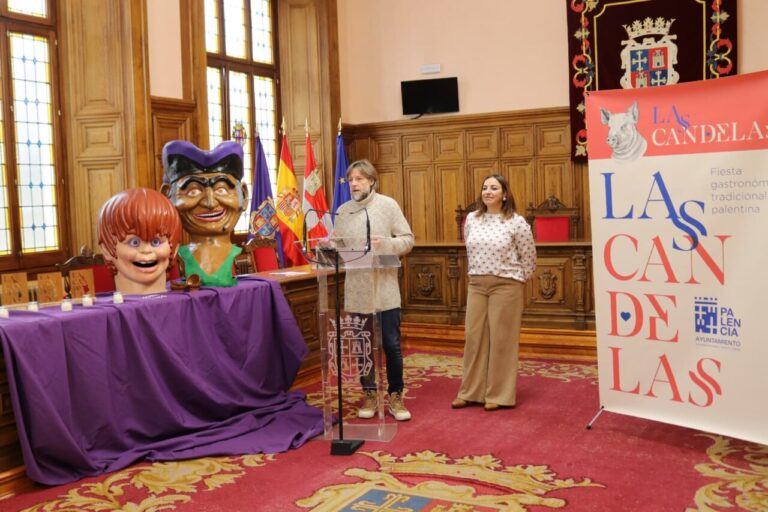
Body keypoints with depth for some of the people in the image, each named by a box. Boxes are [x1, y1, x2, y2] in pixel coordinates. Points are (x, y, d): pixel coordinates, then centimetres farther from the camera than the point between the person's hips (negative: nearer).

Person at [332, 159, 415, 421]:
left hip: (385, 286, -2)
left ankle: (395, 396, 16)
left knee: (391, 344, 2)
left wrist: (387, 243, -19)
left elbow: (408, 239, -1)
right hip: (357, 289, 2)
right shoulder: (343, 211, 6)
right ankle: (369, 395, 24)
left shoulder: (388, 204, 0)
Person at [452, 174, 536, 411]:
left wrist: (518, 280, 5)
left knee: (501, 339, 1)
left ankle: (499, 394, 11)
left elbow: (529, 257, -1)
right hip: (476, 285, 5)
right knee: (473, 337, 7)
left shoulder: (516, 222, -8)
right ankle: (471, 391, 18)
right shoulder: (471, 219, 6)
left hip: (505, 286, -5)